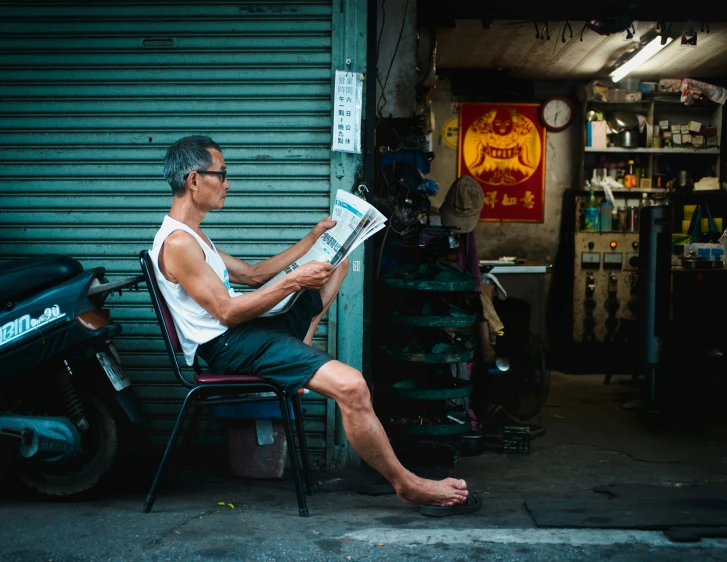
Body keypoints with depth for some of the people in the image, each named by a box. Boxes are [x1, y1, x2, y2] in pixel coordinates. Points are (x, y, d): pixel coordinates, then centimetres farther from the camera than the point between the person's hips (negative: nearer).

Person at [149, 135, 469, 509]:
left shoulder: (191, 237, 17)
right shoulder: (178, 243, -17)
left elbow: (252, 274, 23)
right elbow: (227, 312, -21)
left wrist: (313, 239, 17)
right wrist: (295, 281, -20)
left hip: (245, 334, 11)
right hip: (230, 347, -11)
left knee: (336, 263, 24)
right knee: (351, 386, -29)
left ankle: (299, 363, 6)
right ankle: (407, 485, -12)